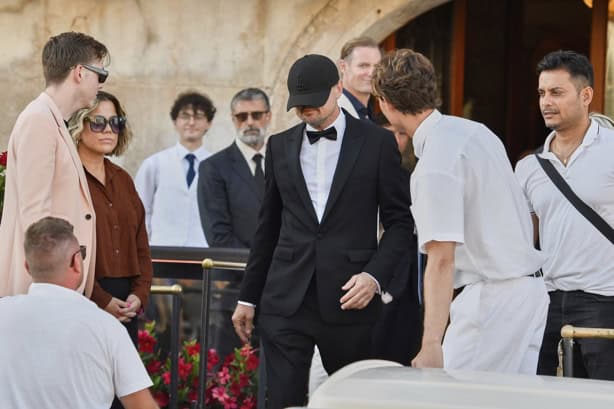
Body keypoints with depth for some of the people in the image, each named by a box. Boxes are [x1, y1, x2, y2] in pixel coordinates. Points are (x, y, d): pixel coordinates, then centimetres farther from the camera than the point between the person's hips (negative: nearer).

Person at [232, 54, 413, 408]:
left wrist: (375, 276, -12)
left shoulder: (377, 142, 1)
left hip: (348, 299, -2)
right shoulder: (280, 146, 11)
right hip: (286, 300, 2)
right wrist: (248, 297, 16)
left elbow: (400, 220, 2)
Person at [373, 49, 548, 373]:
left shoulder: (435, 166, -19)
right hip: (530, 288, 9)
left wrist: (431, 345, -28)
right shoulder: (474, 130, 8)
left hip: (491, 298, -9)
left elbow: (441, 260, -25)